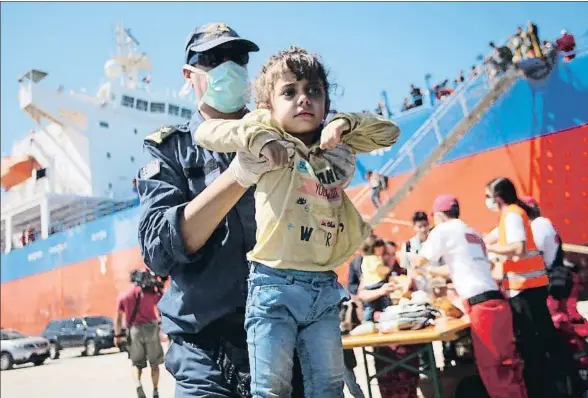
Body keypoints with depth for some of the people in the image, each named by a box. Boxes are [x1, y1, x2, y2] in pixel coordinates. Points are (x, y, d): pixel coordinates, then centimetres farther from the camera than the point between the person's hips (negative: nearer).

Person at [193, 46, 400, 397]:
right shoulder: (269, 148, -4)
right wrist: (256, 136, -24)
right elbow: (205, 132, -10)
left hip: (325, 288, 5)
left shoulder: (337, 149, 10)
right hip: (275, 285, -5)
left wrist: (347, 122, -2)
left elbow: (389, 132, 14)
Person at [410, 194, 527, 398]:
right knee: (505, 362, 13)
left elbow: (420, 260, 11)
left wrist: (410, 259, 33)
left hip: (481, 305, -8)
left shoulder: (444, 230, 0)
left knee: (493, 366, -3)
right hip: (496, 301, 8)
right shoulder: (472, 233, 23)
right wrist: (430, 272, 47)